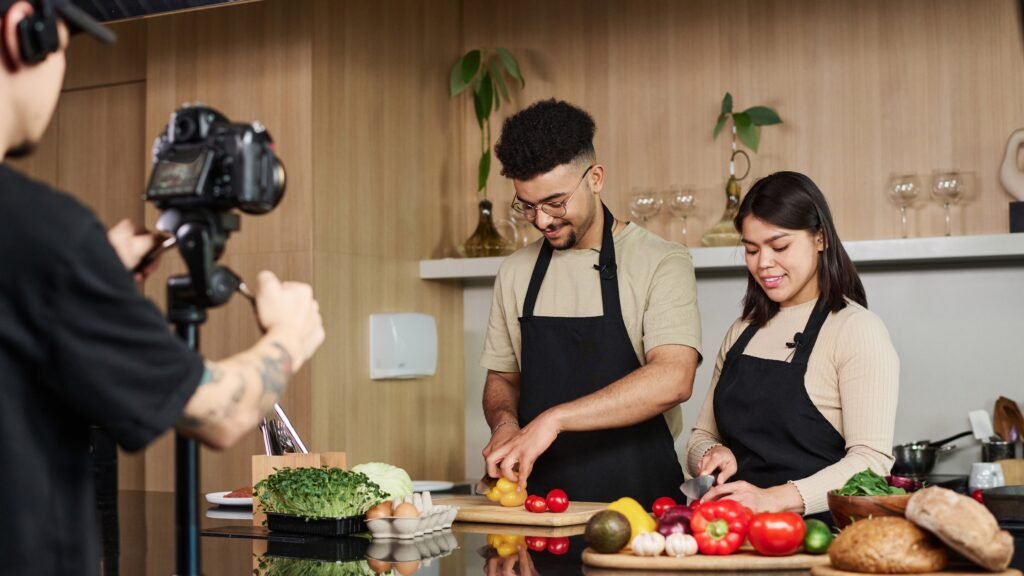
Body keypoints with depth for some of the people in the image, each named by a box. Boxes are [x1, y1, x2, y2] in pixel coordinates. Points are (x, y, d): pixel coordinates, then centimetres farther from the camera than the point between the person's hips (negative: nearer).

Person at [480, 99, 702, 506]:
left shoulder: (659, 263, -3)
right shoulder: (515, 273, 12)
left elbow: (673, 380, -16)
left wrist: (554, 419, -21)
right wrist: (505, 422, -1)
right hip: (540, 500, 4)